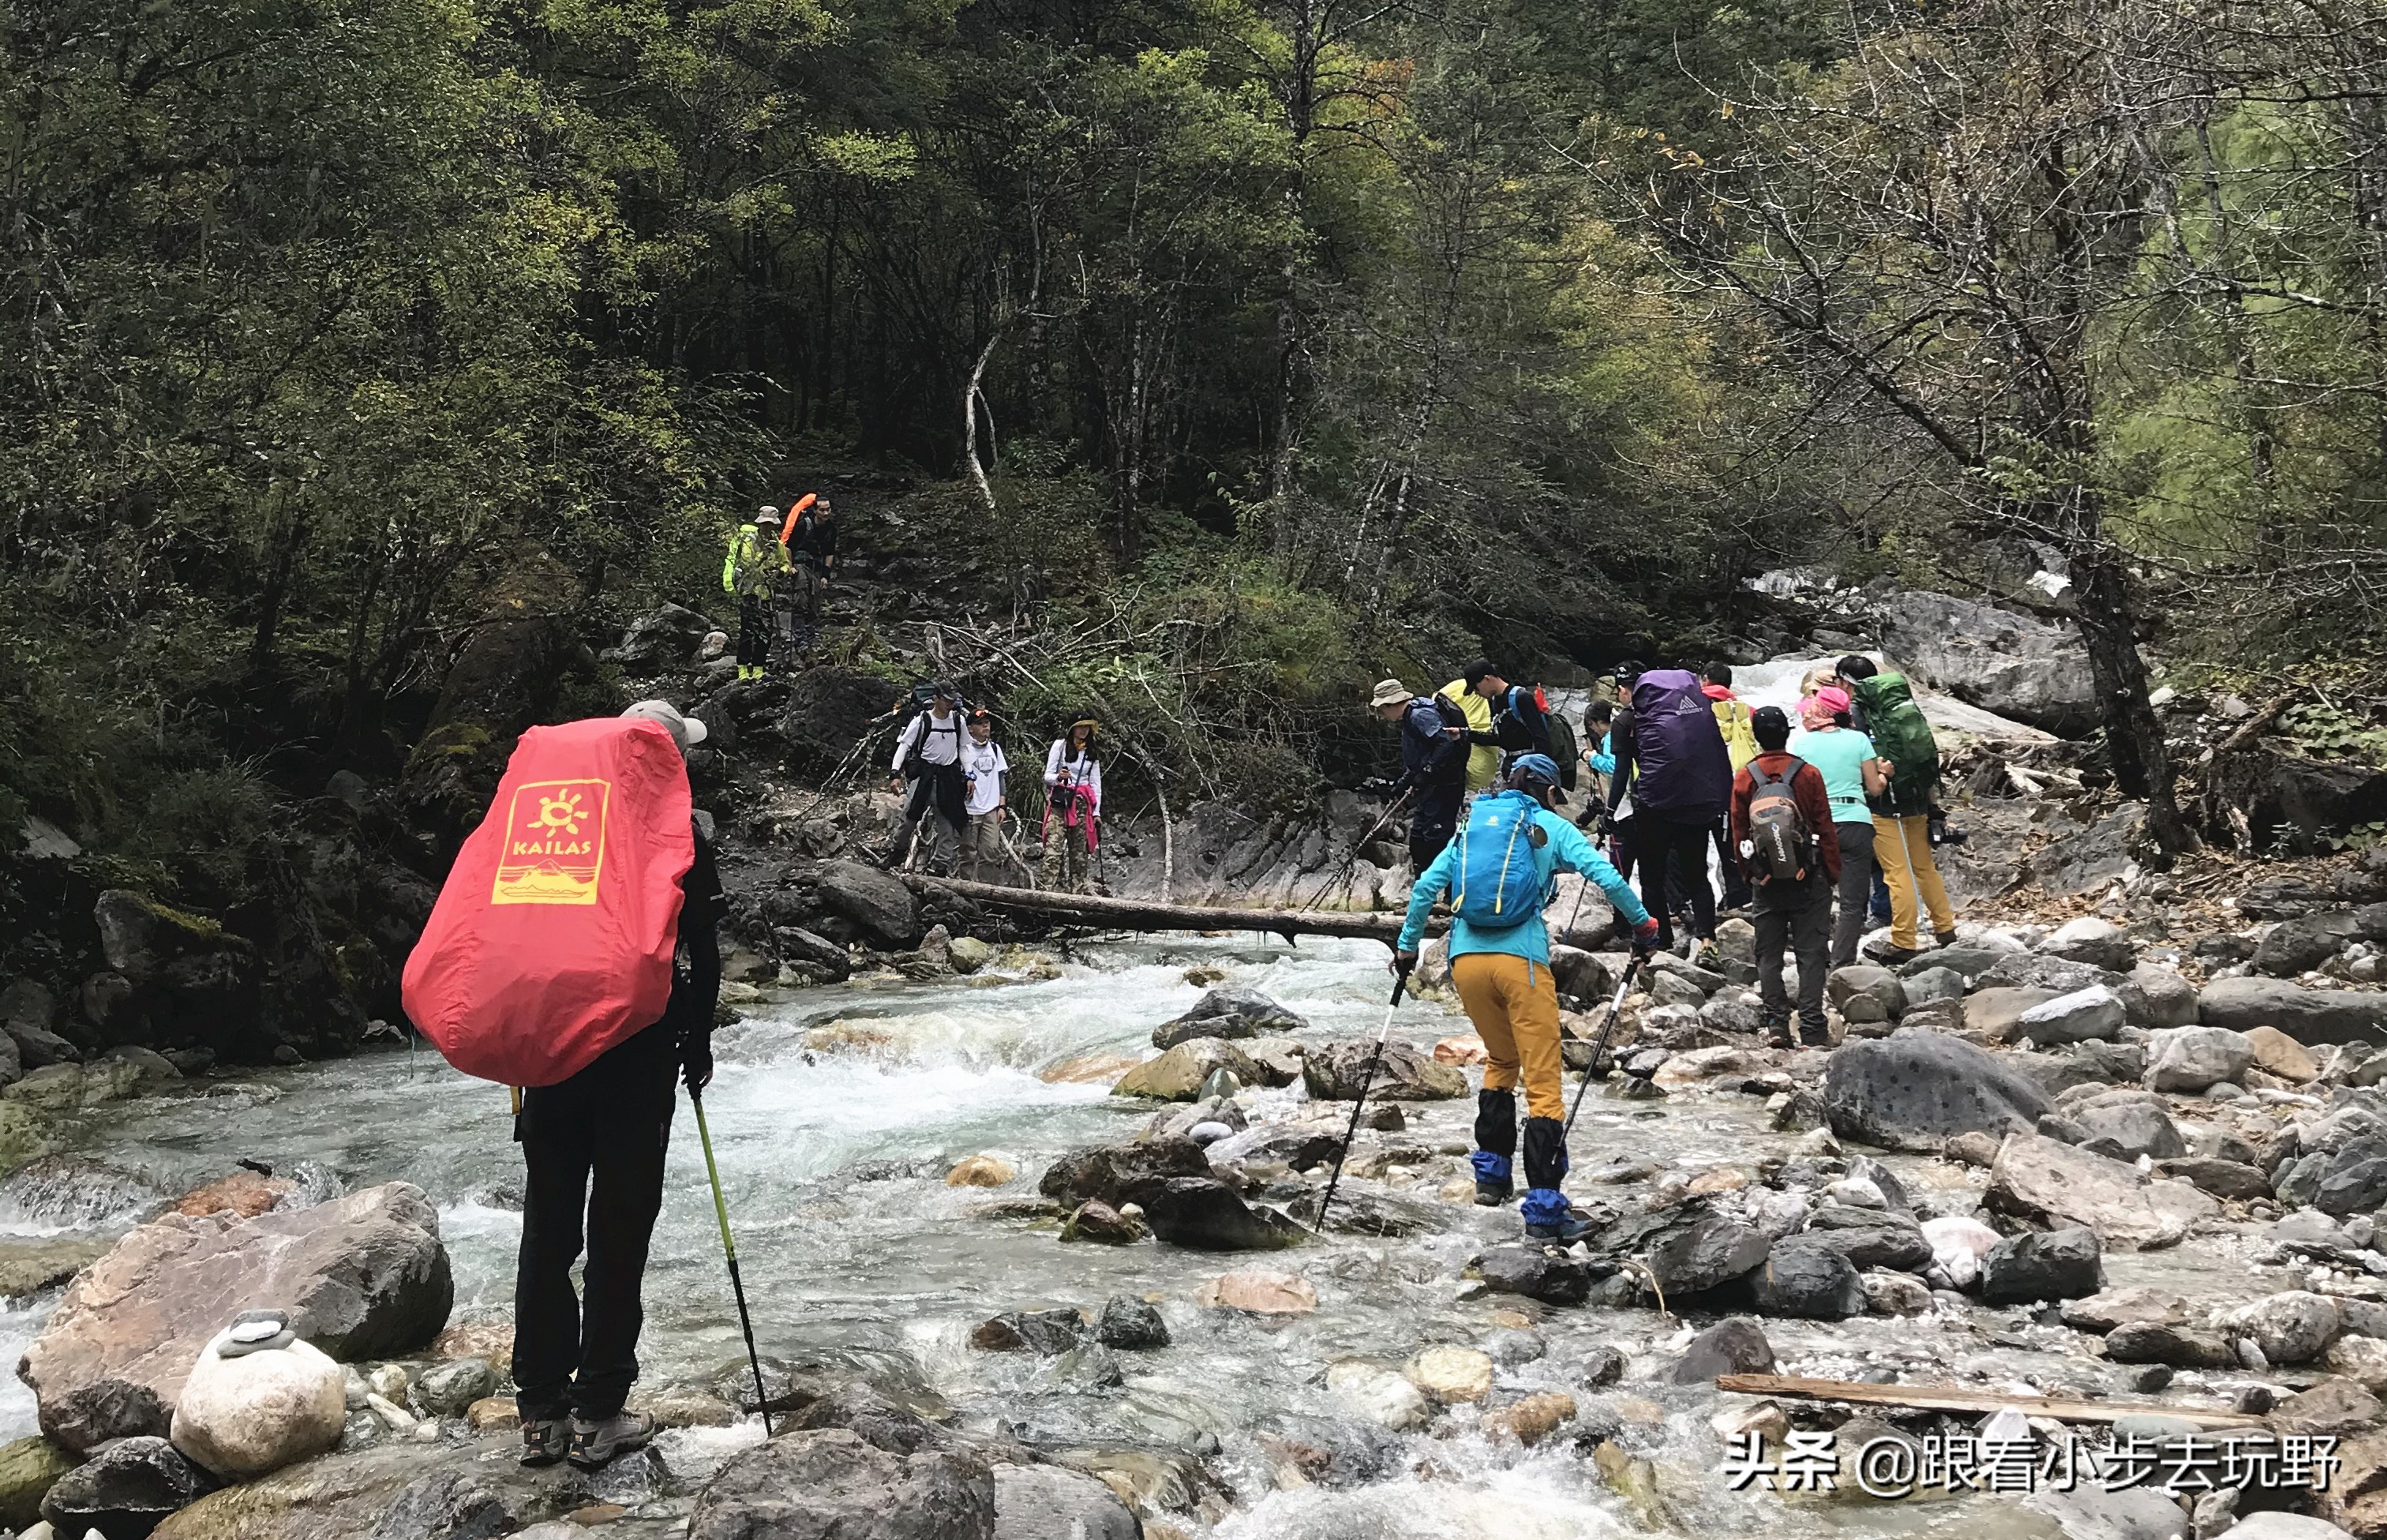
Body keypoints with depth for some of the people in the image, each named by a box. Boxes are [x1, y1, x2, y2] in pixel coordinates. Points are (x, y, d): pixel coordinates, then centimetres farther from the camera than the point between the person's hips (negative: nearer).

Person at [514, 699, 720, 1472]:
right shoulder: (680, 835, -5)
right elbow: (701, 956, -5)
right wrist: (697, 1046, 6)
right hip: (638, 1051, -4)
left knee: (548, 1226, 10)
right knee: (620, 1227, 3)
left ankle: (542, 1410, 16)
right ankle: (598, 1414, 7)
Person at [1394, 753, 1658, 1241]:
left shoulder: (1472, 824, 19)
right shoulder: (1551, 827, 8)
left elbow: (1426, 886, 14)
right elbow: (1606, 877, -4)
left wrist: (1406, 946, 22)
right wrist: (1643, 924, 8)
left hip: (1465, 958, 5)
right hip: (1520, 959, -5)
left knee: (1501, 1061, 27)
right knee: (1543, 1081, -1)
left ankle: (1491, 1172, 28)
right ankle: (1544, 1207, -6)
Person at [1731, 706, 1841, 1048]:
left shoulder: (1744, 779, 0)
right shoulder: (1808, 774, -4)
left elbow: (1738, 834, 4)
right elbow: (1826, 828, -2)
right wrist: (1833, 873, 6)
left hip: (1765, 882, 1)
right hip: (1808, 879, -1)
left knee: (1769, 953, 9)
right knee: (1811, 952, 1)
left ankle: (1775, 1023, 0)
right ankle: (1812, 1030, -3)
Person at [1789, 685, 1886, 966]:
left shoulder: (1800, 742, 1)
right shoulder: (1859, 740, 0)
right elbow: (1874, 787, 7)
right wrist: (1883, 775, 26)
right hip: (1855, 824, -1)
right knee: (1852, 904, 1)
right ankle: (1842, 964, -6)